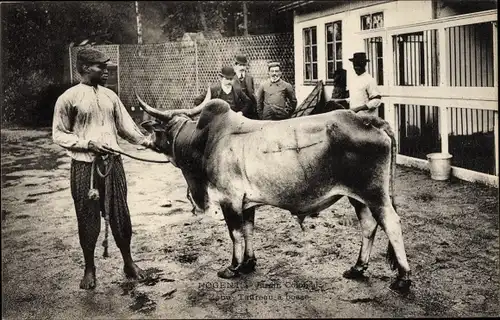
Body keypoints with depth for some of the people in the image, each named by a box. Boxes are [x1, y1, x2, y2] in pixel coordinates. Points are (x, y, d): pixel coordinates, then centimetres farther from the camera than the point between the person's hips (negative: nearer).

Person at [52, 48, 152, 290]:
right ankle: (89, 268, 20)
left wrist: (143, 140, -4)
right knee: (88, 217, 4)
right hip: (84, 166, -4)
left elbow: (125, 126, 11)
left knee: (120, 214, 9)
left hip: (112, 163, 4)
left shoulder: (110, 96, 9)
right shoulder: (68, 98, -5)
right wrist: (87, 144, -15)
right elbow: (59, 134, -3)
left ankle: (128, 262, 24)